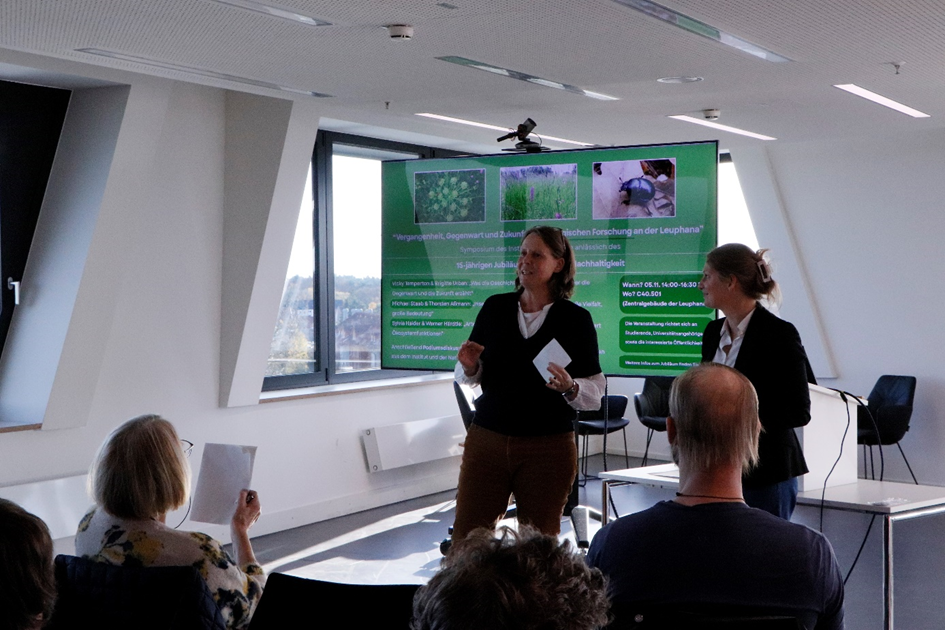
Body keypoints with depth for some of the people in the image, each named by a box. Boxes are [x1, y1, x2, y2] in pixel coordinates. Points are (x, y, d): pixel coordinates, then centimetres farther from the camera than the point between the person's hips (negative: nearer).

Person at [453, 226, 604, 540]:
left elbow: (595, 393, -1)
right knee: (465, 537, 1)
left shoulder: (576, 319, -2)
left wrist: (569, 387, -21)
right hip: (486, 440, 2)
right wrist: (469, 365, -9)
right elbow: (470, 377, 12)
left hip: (549, 446, -2)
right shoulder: (495, 307, 5)